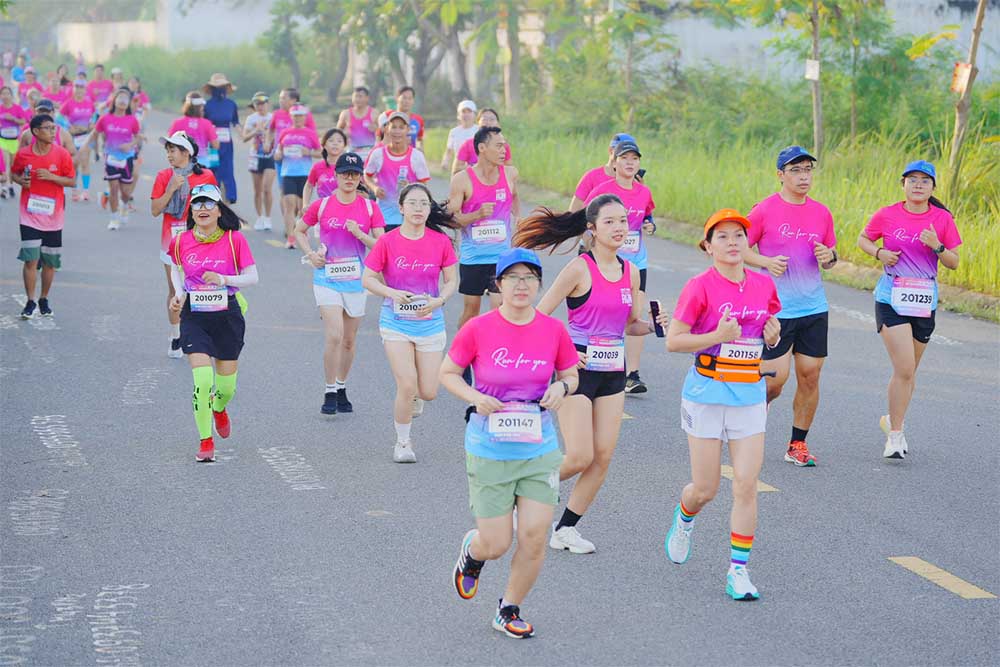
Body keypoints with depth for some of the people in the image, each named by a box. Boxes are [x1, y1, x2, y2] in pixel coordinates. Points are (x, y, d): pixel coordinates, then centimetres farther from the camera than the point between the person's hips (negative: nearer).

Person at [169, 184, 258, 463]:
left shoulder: (234, 239, -7)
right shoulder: (181, 242, -1)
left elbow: (252, 276, -4)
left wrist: (224, 279, -20)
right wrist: (179, 293, 2)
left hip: (228, 316, 0)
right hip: (194, 317, 0)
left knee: (226, 386, 8)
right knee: (203, 381, -15)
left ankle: (219, 409, 46)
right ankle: (206, 442, 0)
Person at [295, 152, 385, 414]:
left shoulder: (370, 207, 1)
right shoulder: (322, 205, -1)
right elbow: (299, 231, 13)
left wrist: (360, 234, -17)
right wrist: (310, 254, -1)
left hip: (356, 281, 2)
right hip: (327, 278, -2)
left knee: (349, 340, 11)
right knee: (334, 336, -15)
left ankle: (341, 389, 29)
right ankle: (330, 393, -3)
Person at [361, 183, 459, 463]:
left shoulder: (441, 241, -3)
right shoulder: (387, 242, -8)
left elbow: (451, 280, 4)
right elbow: (367, 279, -3)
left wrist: (438, 301, -15)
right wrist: (393, 293, -19)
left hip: (430, 322, 2)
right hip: (396, 322, -2)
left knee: (428, 393, 0)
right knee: (407, 386, -13)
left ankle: (408, 398, 38)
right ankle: (402, 443, 8)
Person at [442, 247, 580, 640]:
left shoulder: (553, 330, -3)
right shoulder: (478, 329, -10)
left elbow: (571, 374, 11)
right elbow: (447, 373, 1)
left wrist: (562, 387, -12)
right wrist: (474, 397, -16)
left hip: (539, 449, 2)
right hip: (488, 451, -2)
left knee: (534, 537, -5)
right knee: (495, 545, -1)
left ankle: (509, 611, 19)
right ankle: (472, 552, 39)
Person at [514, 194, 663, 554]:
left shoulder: (630, 272, 7)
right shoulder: (580, 269, -12)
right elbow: (538, 316, -10)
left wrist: (652, 325, -5)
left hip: (613, 372, 6)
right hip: (578, 369, -6)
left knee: (603, 456, 2)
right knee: (580, 457, -11)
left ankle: (565, 529, 15)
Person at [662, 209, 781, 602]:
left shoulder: (764, 285, 4)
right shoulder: (701, 286, -10)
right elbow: (673, 340, -10)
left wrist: (773, 337, -2)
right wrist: (717, 336, -21)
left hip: (750, 396, 3)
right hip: (706, 393, -3)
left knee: (746, 485, -5)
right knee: (706, 490, 5)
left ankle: (738, 571, 3)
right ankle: (684, 518, 41)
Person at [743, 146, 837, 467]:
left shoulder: (821, 212, 8)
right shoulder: (765, 210, -6)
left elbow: (832, 255, 18)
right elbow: (739, 247, -1)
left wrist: (829, 256, -5)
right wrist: (766, 262, -17)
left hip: (814, 307, 4)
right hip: (775, 308, -4)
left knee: (810, 376, 4)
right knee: (776, 378, -8)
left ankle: (798, 443, 17)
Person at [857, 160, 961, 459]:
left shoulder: (942, 219, 0)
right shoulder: (887, 215, -4)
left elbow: (954, 263, 3)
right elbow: (863, 239, 12)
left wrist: (936, 246, -16)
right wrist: (879, 253, -8)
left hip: (924, 301, 3)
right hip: (891, 300, -3)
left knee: (908, 370, 14)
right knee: (904, 369, -14)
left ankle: (892, 420, 37)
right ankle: (894, 435, -4)